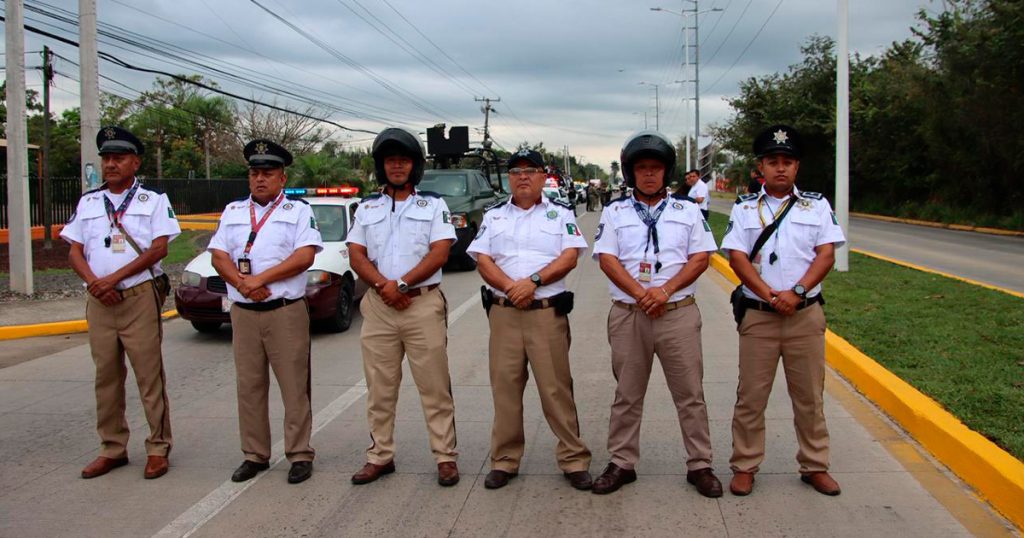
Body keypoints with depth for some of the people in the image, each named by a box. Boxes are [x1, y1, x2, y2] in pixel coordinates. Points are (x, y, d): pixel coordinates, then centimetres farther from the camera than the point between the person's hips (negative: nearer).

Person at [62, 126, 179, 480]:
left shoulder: (154, 200, 4)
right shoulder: (88, 203, 16)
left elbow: (159, 248, -8)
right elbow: (74, 251, 10)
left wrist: (114, 279, -14)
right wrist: (94, 282, -9)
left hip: (140, 298, -4)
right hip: (98, 301, 4)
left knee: (149, 376, -3)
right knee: (106, 377, 9)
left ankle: (158, 448, 4)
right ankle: (112, 449, 18)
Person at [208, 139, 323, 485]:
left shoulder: (299, 210, 4)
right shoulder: (233, 212, 16)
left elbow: (305, 256, -9)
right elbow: (219, 256, 7)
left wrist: (261, 279, -14)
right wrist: (241, 283, -12)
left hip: (286, 312, -4)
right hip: (243, 313, 4)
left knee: (295, 387, -2)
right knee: (249, 387, 8)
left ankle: (300, 455, 6)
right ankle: (255, 455, 18)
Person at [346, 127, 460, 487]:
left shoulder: (433, 205, 5)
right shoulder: (367, 208, 14)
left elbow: (439, 253, -6)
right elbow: (356, 255, 5)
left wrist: (402, 284, -15)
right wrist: (383, 286, -12)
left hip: (423, 304, -3)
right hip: (378, 307, 3)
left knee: (435, 387, -1)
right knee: (379, 389, 9)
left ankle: (446, 457, 7)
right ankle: (380, 456, 20)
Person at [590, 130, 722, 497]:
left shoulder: (688, 211, 9)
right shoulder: (614, 212, 9)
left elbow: (700, 258, 2)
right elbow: (607, 259, -1)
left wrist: (665, 290, -13)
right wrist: (640, 293, -14)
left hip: (679, 313, 0)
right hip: (628, 315, 0)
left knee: (690, 393, 4)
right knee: (627, 395, 9)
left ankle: (700, 465, 15)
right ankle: (622, 463, 19)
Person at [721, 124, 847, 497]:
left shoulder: (817, 205, 7)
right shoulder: (744, 208, 6)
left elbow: (826, 254, -1)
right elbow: (736, 257, -4)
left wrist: (796, 292, -16)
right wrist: (769, 295, -16)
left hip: (806, 314, 1)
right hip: (758, 315, 0)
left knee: (809, 396, 9)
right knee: (751, 396, 4)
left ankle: (815, 466, 23)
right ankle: (745, 466, 16)